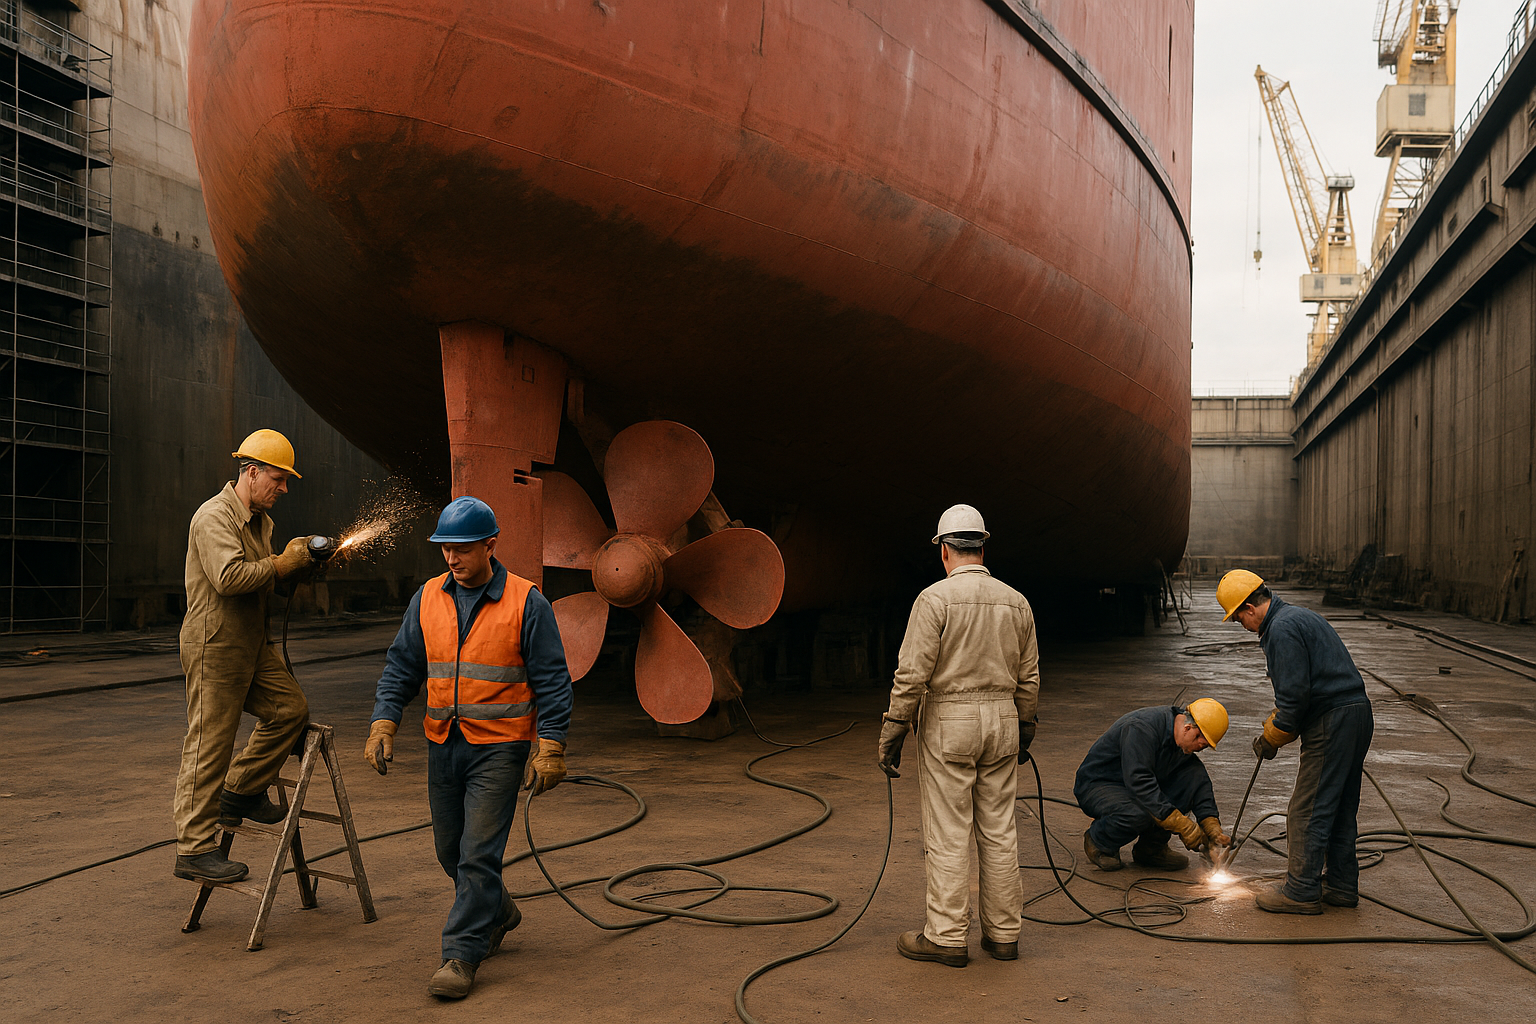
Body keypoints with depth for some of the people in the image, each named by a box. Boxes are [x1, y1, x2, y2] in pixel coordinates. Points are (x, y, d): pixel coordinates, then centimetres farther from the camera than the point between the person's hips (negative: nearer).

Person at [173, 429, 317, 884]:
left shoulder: (260, 520, 16)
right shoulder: (215, 516, -16)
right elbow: (229, 577, -30)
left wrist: (297, 564, 3)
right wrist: (282, 564, -20)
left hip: (253, 645, 9)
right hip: (215, 646, -9)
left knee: (290, 709, 7)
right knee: (209, 745, -5)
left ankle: (240, 794, 20)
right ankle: (194, 850, 2)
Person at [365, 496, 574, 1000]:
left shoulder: (526, 602, -8)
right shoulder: (428, 598, 5)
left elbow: (552, 680, -7)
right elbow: (401, 666, 9)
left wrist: (551, 748, -12)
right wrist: (383, 723, -4)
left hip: (498, 747, -5)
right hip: (443, 744, 6)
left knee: (478, 853, -7)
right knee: (450, 849, 16)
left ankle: (462, 955, 2)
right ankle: (497, 913, 39)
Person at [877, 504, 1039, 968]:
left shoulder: (935, 598, -11)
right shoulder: (1016, 601, 6)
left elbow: (912, 673, -15)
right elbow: (1028, 676, 11)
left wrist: (893, 730, -9)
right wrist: (1024, 730, 22)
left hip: (948, 723, -5)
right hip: (1001, 721, 5)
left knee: (948, 834, 0)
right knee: (998, 831, 11)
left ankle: (947, 937, 6)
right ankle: (1003, 933, 18)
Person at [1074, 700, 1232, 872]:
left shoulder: (1186, 744, -3)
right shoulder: (1141, 729, -29)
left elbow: (1200, 782, 4)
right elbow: (1139, 782, -37)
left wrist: (1212, 828, -11)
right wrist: (1182, 825, -37)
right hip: (1097, 786, -8)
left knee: (1195, 775, -11)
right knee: (1139, 814, -39)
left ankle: (1152, 847, -4)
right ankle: (1098, 841, -5)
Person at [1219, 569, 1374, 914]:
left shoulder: (1282, 629, -15)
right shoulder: (1299, 615, 18)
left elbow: (1296, 694, -19)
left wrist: (1271, 738, -6)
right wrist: (1272, 727, 16)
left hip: (1332, 723, -11)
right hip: (1357, 715, 11)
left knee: (1307, 811, -3)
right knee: (1341, 808, 17)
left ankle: (1302, 892, 3)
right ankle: (1341, 885, 25)